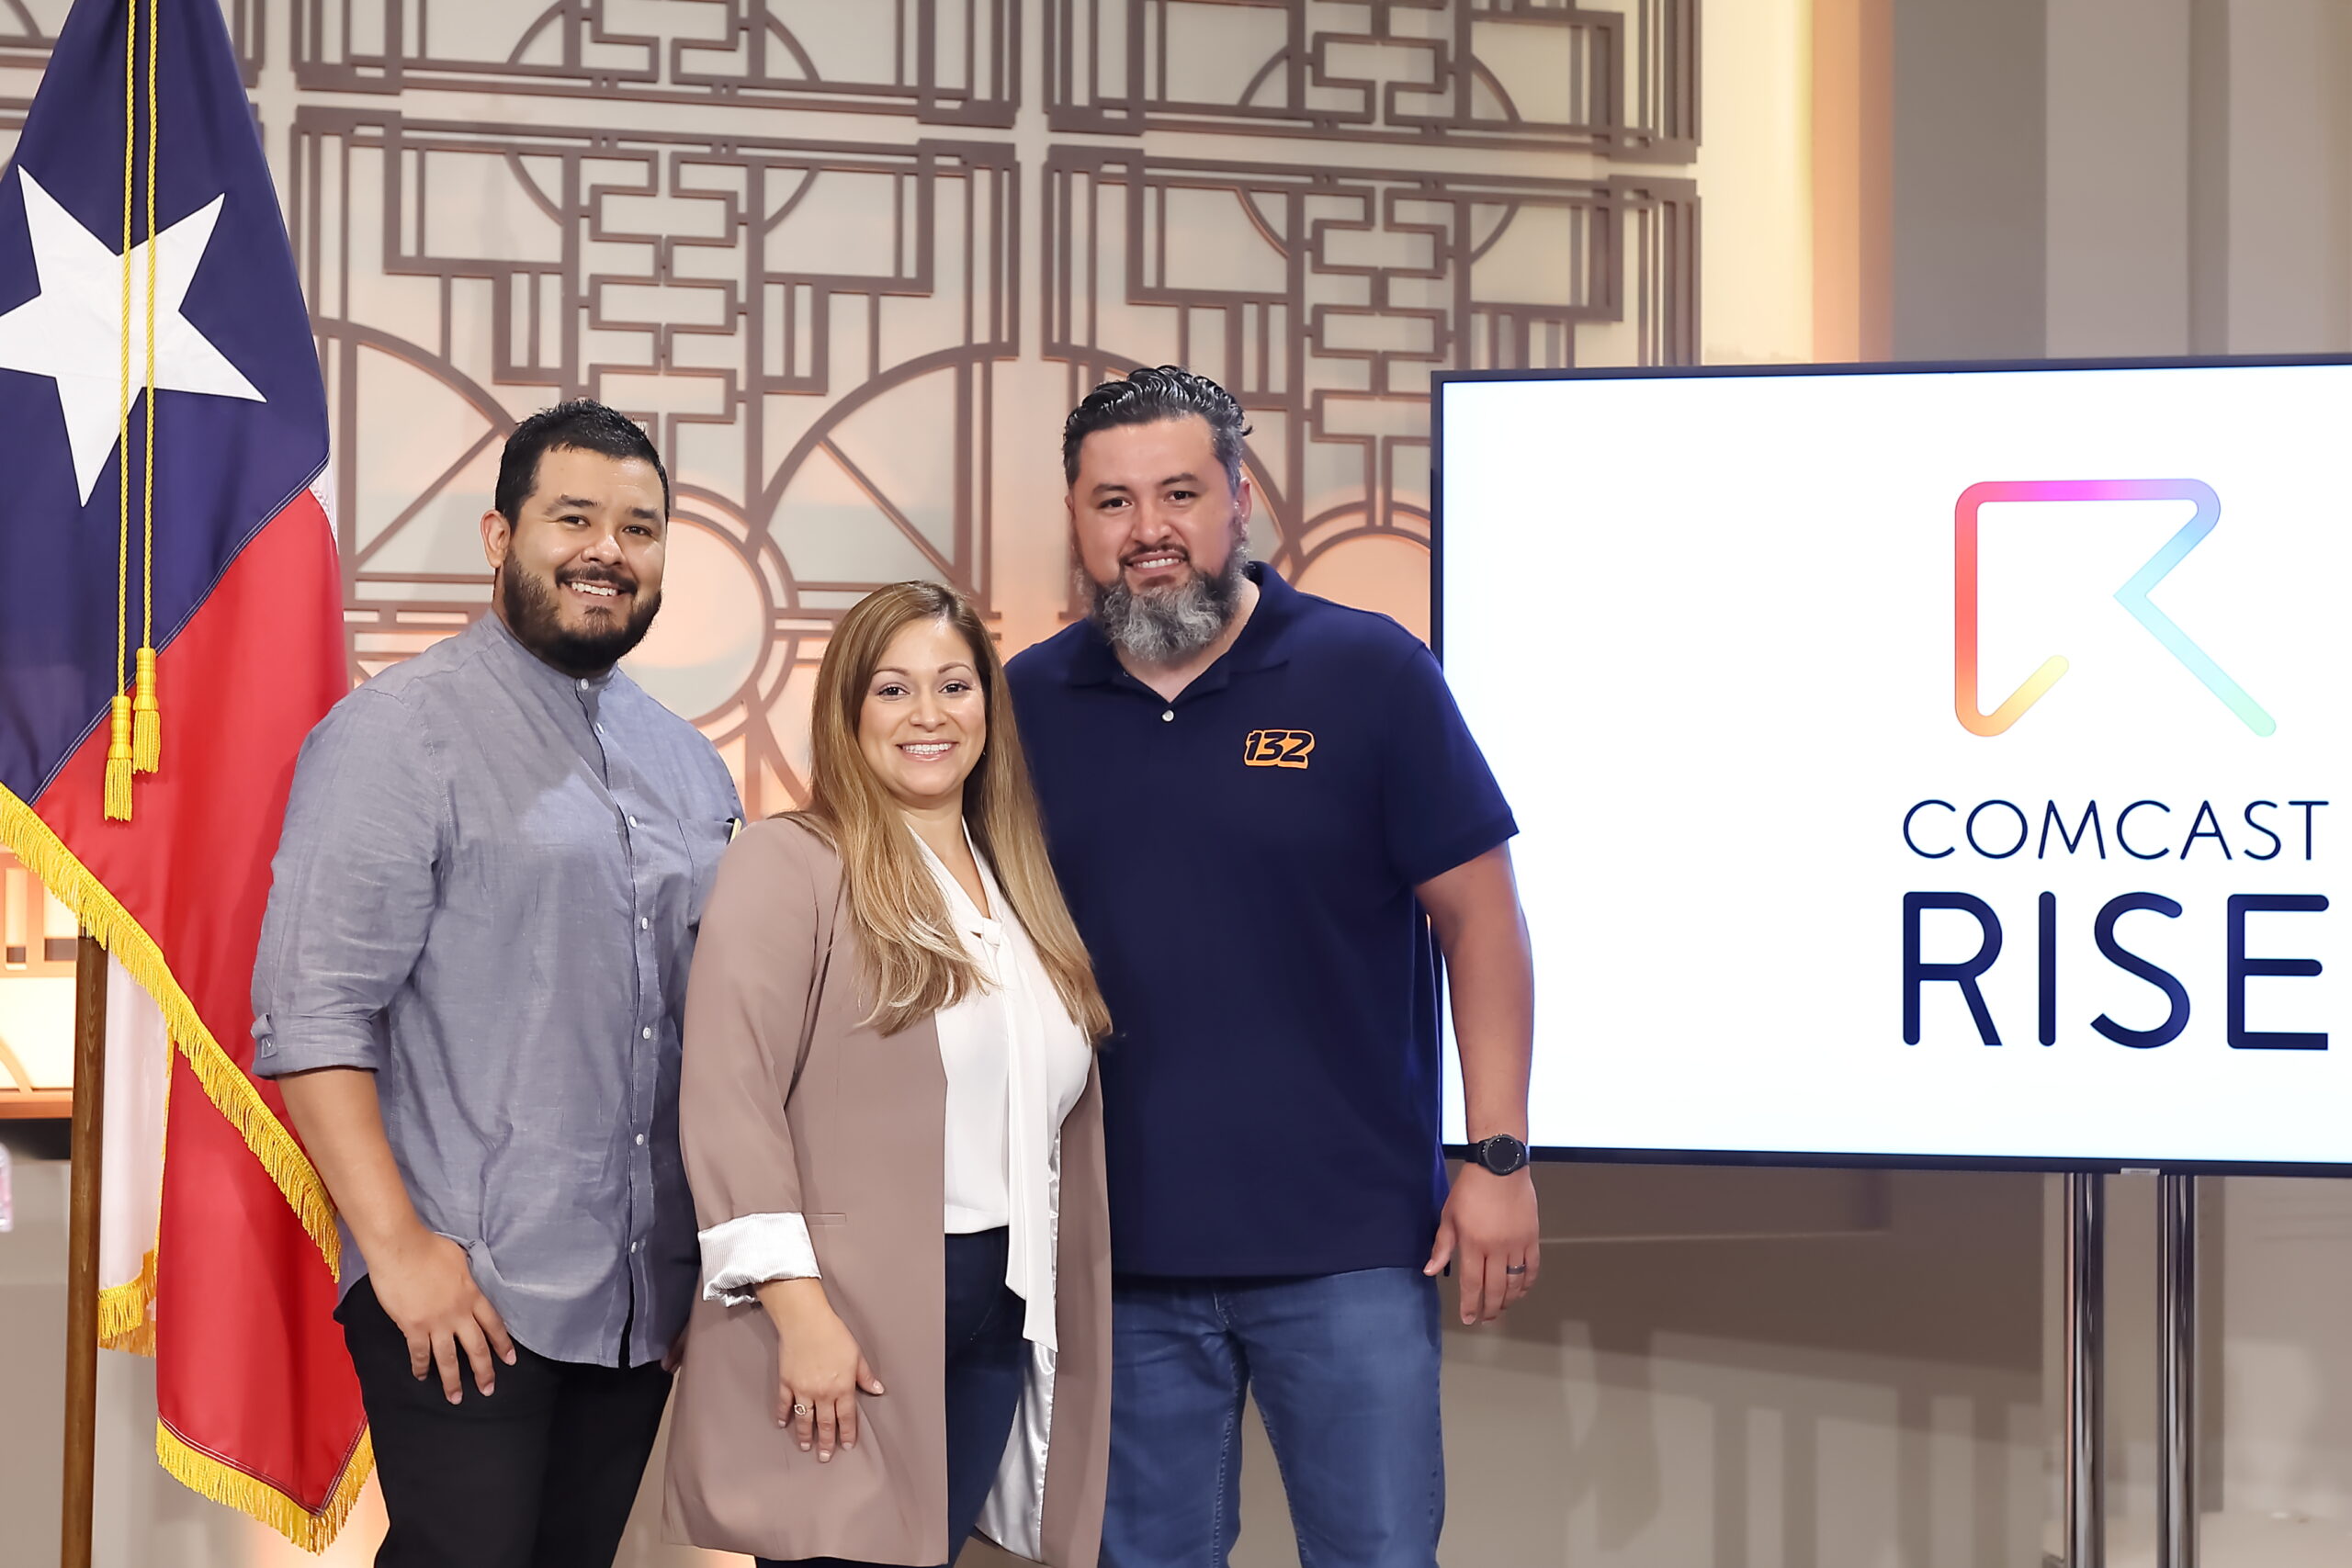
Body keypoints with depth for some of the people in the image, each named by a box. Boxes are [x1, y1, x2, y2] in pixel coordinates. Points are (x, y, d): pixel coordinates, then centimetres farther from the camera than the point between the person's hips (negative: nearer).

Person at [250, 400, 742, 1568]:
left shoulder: (685, 764, 16)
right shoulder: (401, 731, -5)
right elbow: (312, 1013, -12)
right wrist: (397, 1244, -18)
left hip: (642, 1299, 6)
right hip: (463, 1295, -6)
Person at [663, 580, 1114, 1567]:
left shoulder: (1020, 888, 16)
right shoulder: (787, 865, -6)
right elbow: (729, 1100, -14)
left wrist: (1063, 1323, 14)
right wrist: (799, 1310, -21)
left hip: (1000, 1326, 6)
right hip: (847, 1320, -6)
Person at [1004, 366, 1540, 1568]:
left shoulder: (1369, 674, -3)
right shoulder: (1027, 701, 4)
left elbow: (1478, 917, -2)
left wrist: (1499, 1155, -7)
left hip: (1348, 1248, -2)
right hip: (1120, 1254, 2)